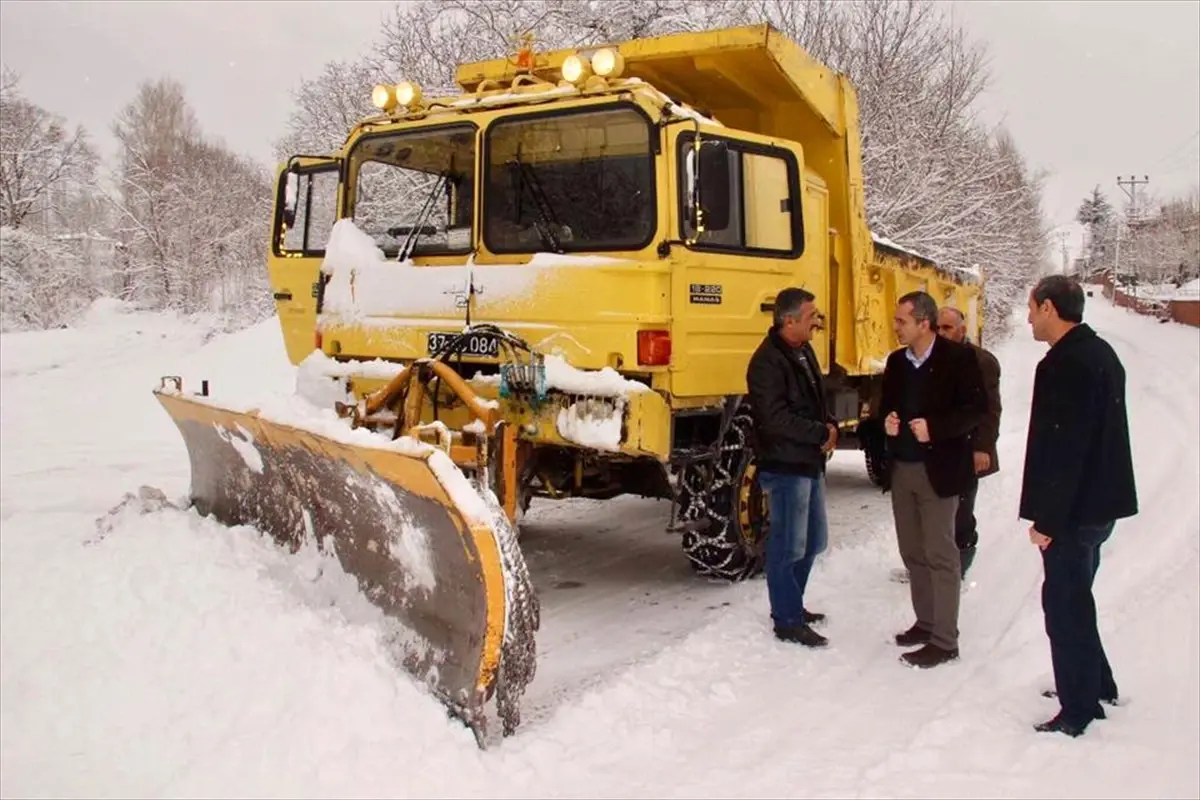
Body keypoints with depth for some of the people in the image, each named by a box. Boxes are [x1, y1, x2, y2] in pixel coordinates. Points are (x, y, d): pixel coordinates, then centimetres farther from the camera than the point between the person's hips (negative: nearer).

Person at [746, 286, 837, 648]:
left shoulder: (804, 351, 11)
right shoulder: (767, 361, -18)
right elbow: (775, 418, -24)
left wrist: (830, 427, 0)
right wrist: (821, 433, -16)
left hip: (811, 462, 10)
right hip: (785, 466, -10)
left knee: (813, 541, 18)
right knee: (787, 545, -1)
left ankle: (792, 605, 33)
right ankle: (787, 621, 10)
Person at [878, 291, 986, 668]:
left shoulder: (958, 357, -9)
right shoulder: (896, 361, 10)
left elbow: (976, 409, -10)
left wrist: (934, 428, -21)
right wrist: (887, 420, -4)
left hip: (938, 470, -6)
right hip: (901, 469, 7)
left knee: (940, 555, -2)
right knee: (913, 552, 13)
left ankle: (944, 641, 4)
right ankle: (925, 622, 27)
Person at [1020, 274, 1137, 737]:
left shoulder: (1066, 364, -20)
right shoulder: (1101, 354, 12)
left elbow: (1060, 448, -24)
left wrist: (1046, 517, -20)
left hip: (1075, 508, -10)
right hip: (1102, 501, 10)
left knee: (1065, 603, -1)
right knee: (1075, 598, 22)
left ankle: (1079, 709, 7)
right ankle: (1095, 683, 36)